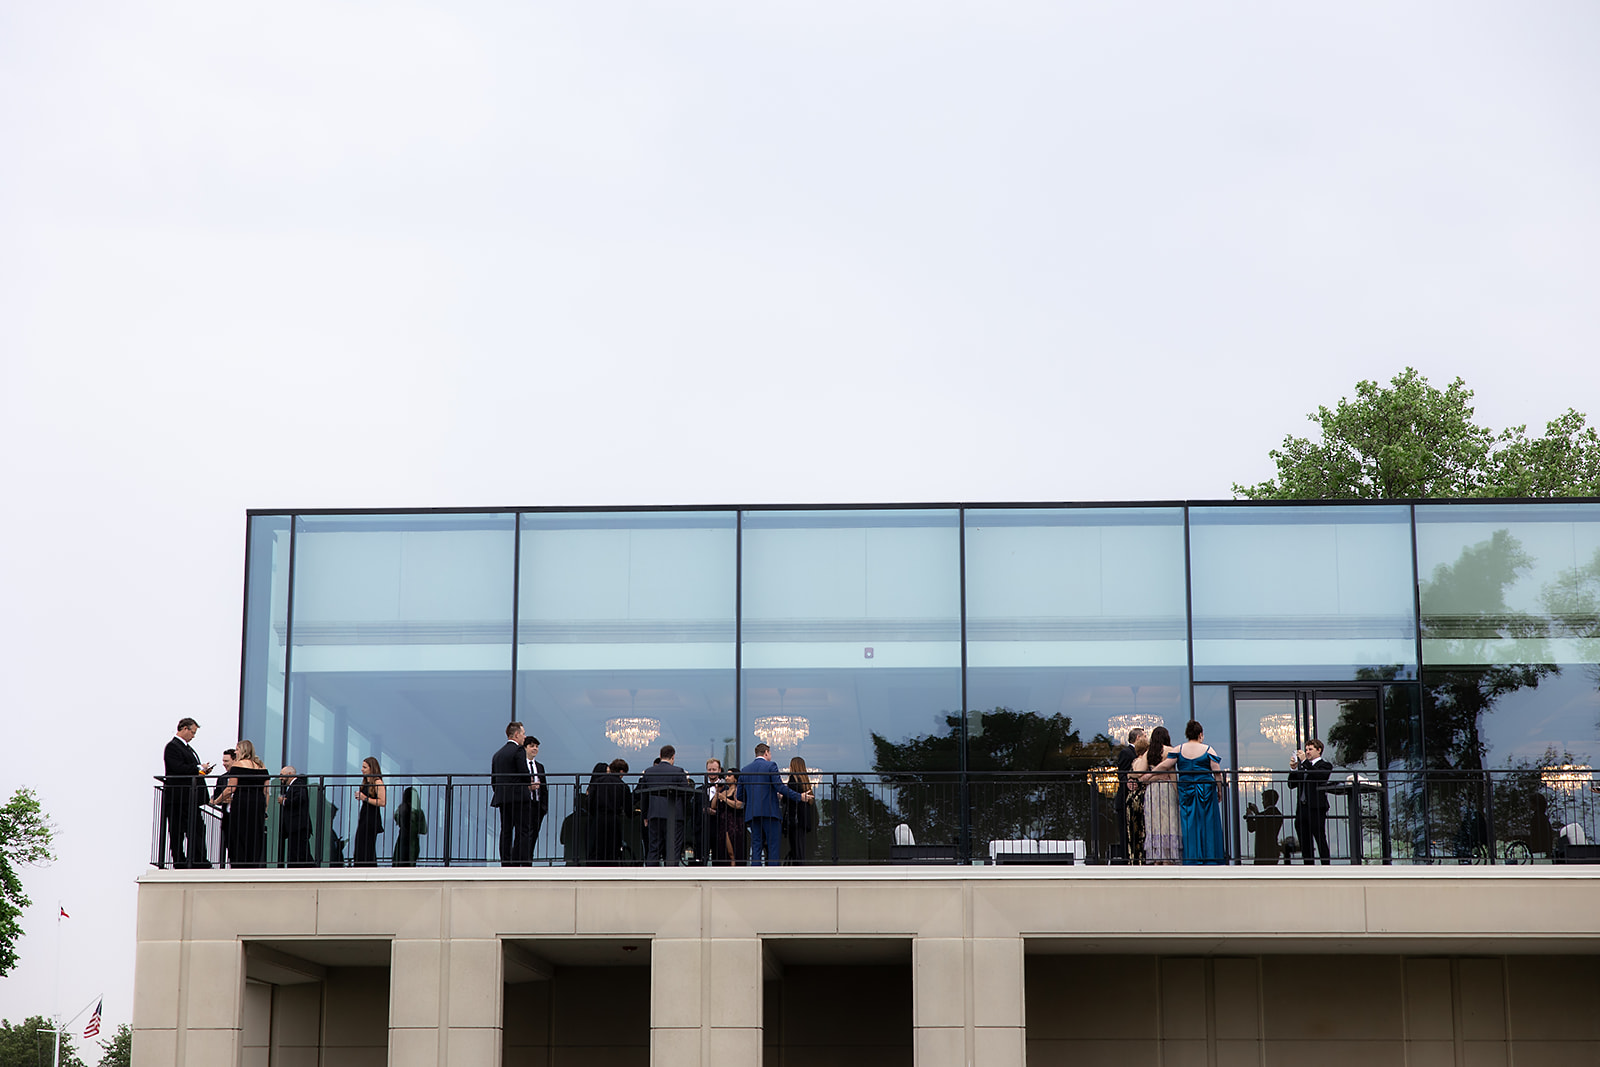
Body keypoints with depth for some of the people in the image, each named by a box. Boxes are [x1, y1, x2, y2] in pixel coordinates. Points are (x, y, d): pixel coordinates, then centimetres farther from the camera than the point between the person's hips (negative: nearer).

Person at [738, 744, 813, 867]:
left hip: (752, 814, 5)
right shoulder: (770, 766, -3)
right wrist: (799, 796, -9)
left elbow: (740, 796, 12)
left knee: (756, 847, 6)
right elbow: (780, 787, -13)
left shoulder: (744, 770, 12)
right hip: (770, 812, -5)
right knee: (772, 847, -1)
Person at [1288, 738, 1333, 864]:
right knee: (1304, 843, 8)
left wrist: (1304, 761, -18)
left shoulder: (1325, 765, 2)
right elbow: (1291, 785, 17)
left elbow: (1318, 776, -19)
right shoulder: (1303, 766, 20)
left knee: (1321, 841, -7)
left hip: (1316, 809, -7)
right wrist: (1293, 769, 1)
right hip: (1302, 809, 7)